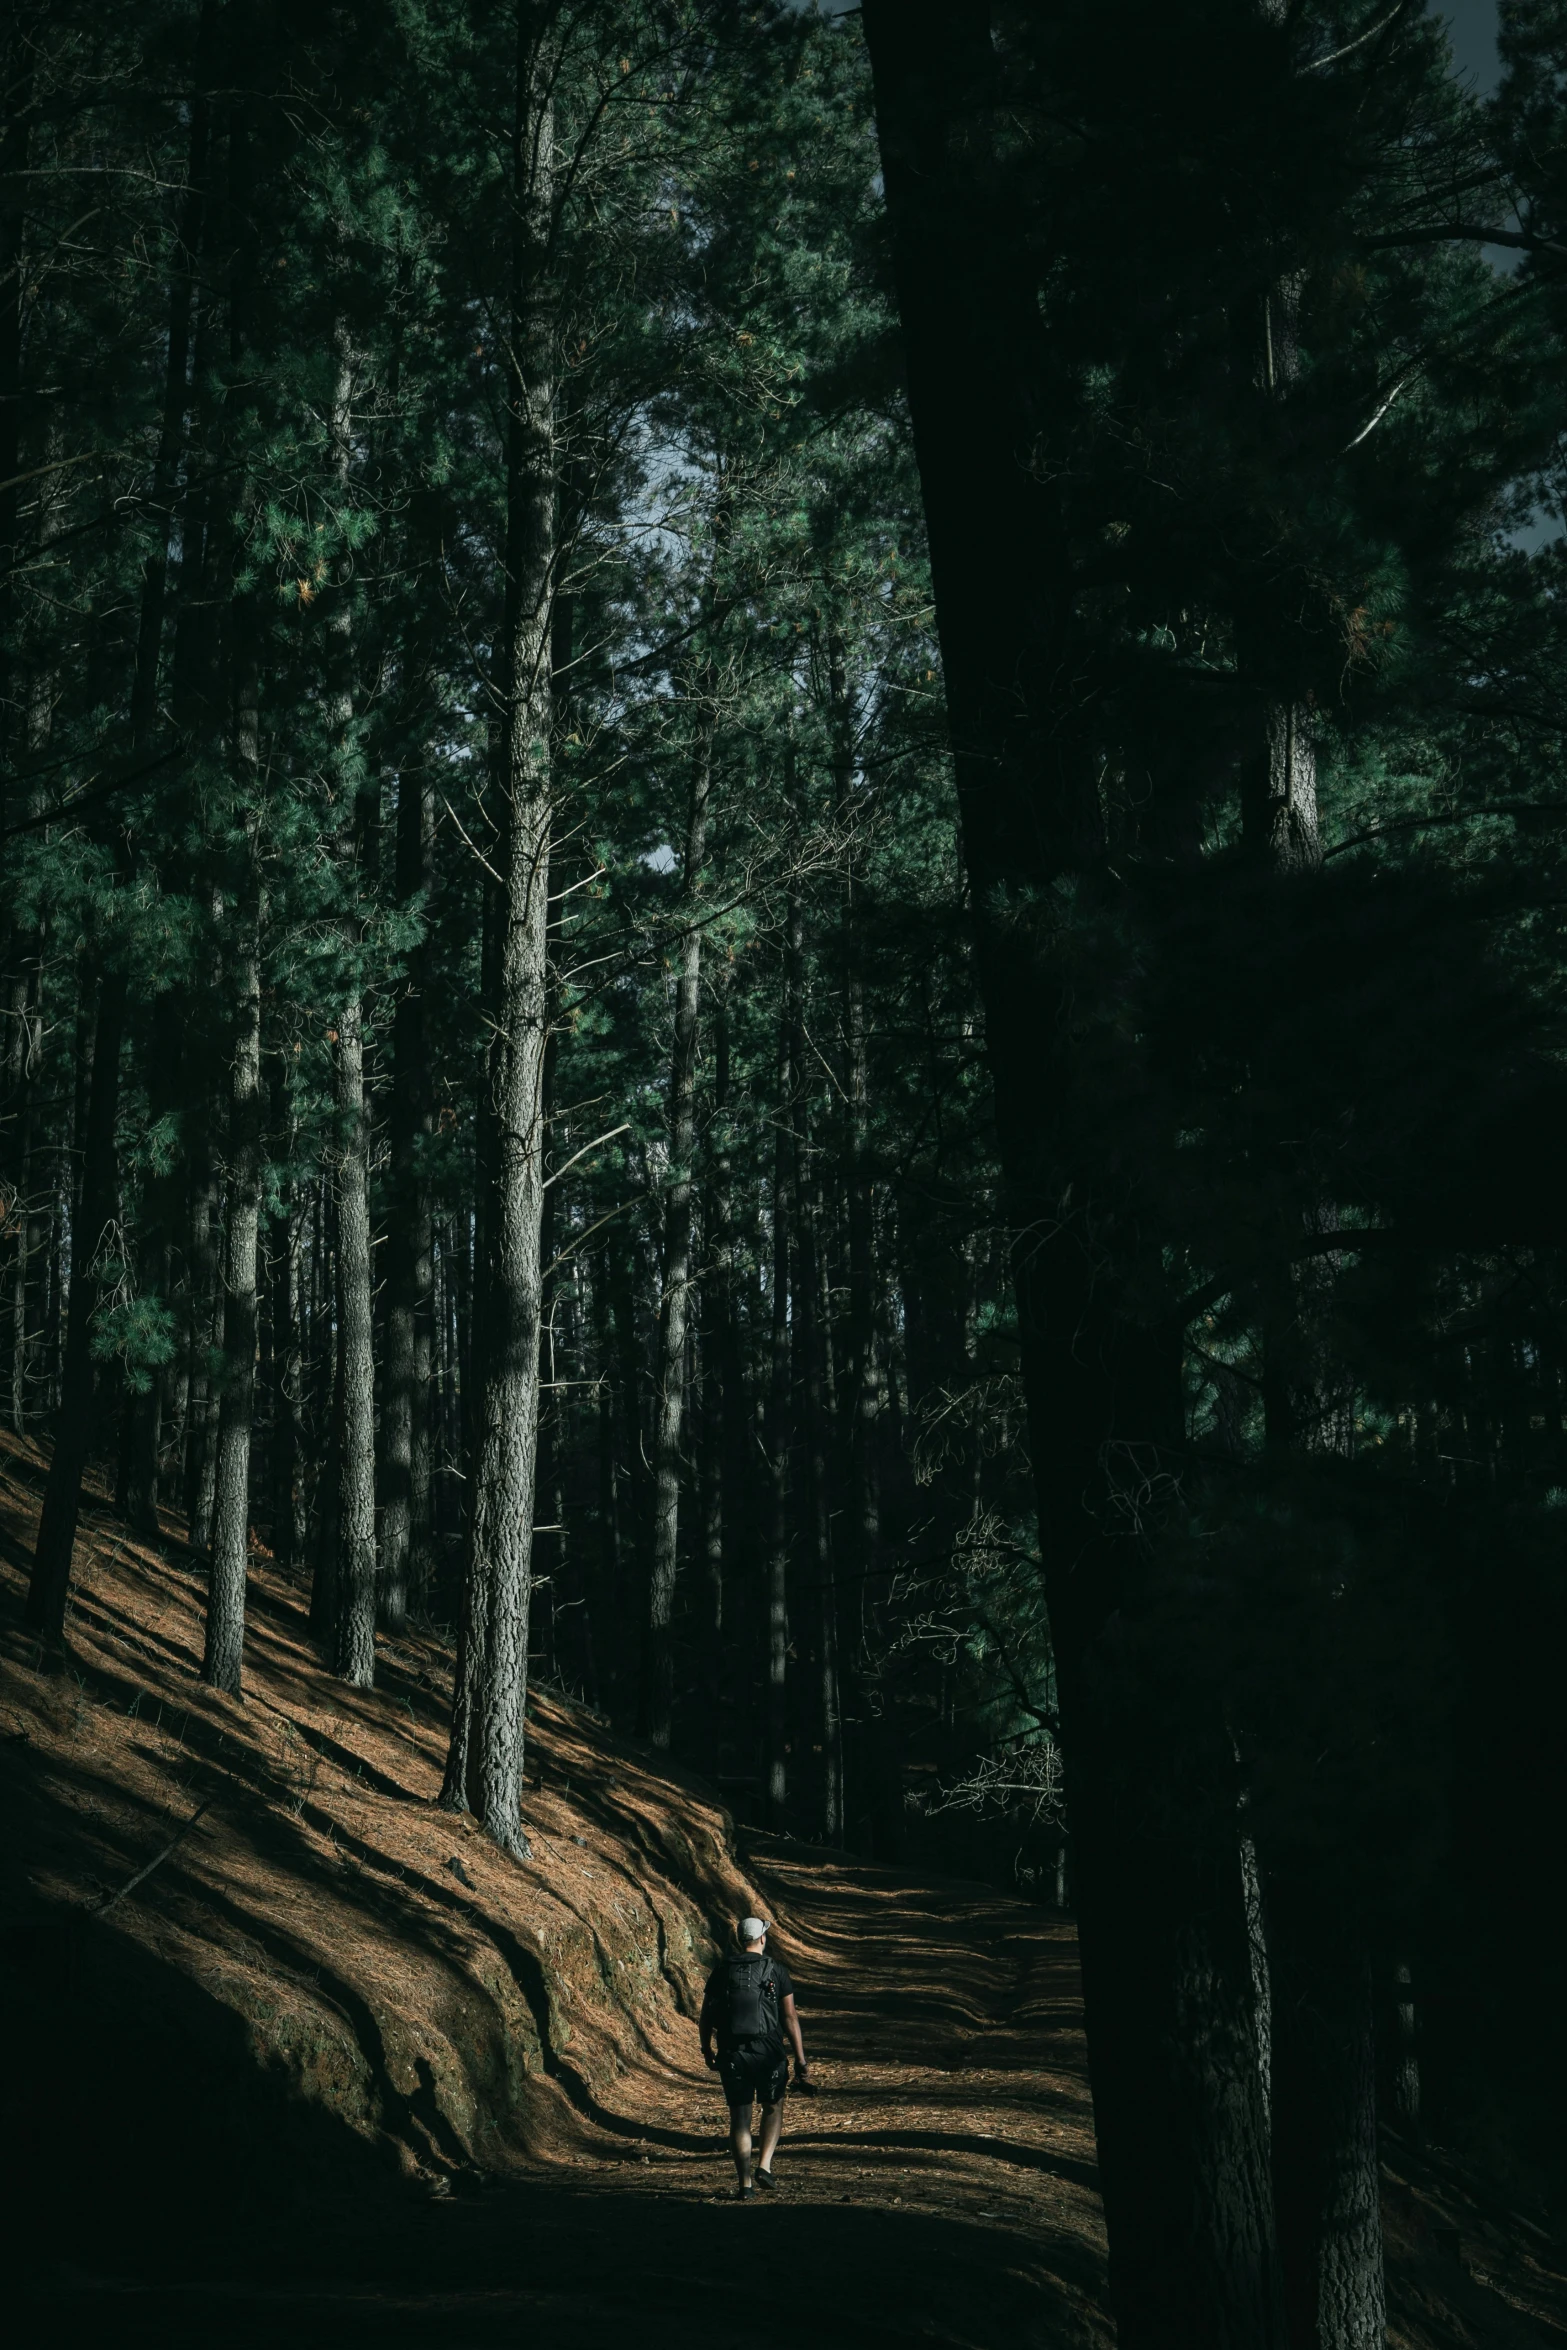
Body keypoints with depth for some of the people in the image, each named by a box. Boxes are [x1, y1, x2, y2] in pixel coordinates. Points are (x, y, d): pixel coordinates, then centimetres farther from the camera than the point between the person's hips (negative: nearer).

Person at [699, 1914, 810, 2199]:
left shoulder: (722, 1970, 4)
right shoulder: (776, 1970, -2)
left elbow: (707, 2015, 7)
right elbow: (790, 2017, -4)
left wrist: (706, 2050, 22)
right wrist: (801, 2060, 0)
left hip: (731, 2054, 1)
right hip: (767, 2052, -1)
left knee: (739, 2116, 9)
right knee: (773, 2107, 21)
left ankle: (745, 2183, 7)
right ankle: (765, 2166, 6)